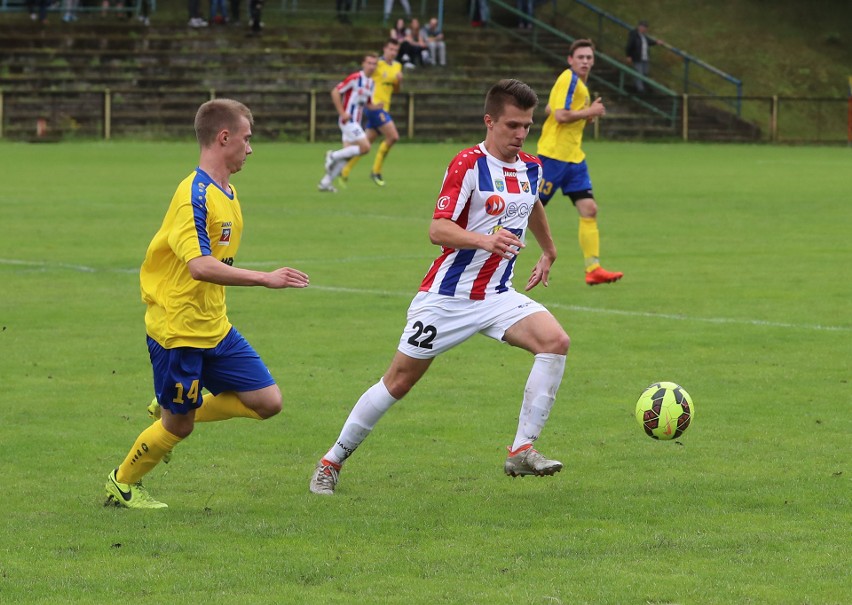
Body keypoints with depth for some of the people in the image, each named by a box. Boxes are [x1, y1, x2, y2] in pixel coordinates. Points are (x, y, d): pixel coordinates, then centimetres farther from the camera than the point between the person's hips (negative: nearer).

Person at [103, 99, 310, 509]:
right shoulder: (194, 195, -21)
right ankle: (122, 484, 28)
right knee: (178, 426, 3)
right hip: (178, 332, -9)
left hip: (215, 329, 9)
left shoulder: (226, 194, 9)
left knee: (266, 402, 2)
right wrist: (265, 279, -35)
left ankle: (171, 411, 19)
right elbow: (199, 265, -34)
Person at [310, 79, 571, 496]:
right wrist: (484, 240, -42)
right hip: (446, 296, -5)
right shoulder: (468, 165, -16)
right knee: (399, 380, 1)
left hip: (496, 296, 5)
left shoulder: (531, 169, 6)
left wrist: (549, 252, 41)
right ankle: (332, 461, 19)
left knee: (555, 341, -19)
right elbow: (438, 229, -25)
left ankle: (522, 452, -15)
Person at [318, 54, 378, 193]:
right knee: (365, 147, -15)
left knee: (347, 154, 6)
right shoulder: (355, 78, -14)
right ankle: (333, 156, -2)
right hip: (348, 119, -8)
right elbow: (335, 92, -15)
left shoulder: (372, 83, 12)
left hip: (355, 122, 8)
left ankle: (325, 182, 11)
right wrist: (342, 112, -18)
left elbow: (368, 104, 19)